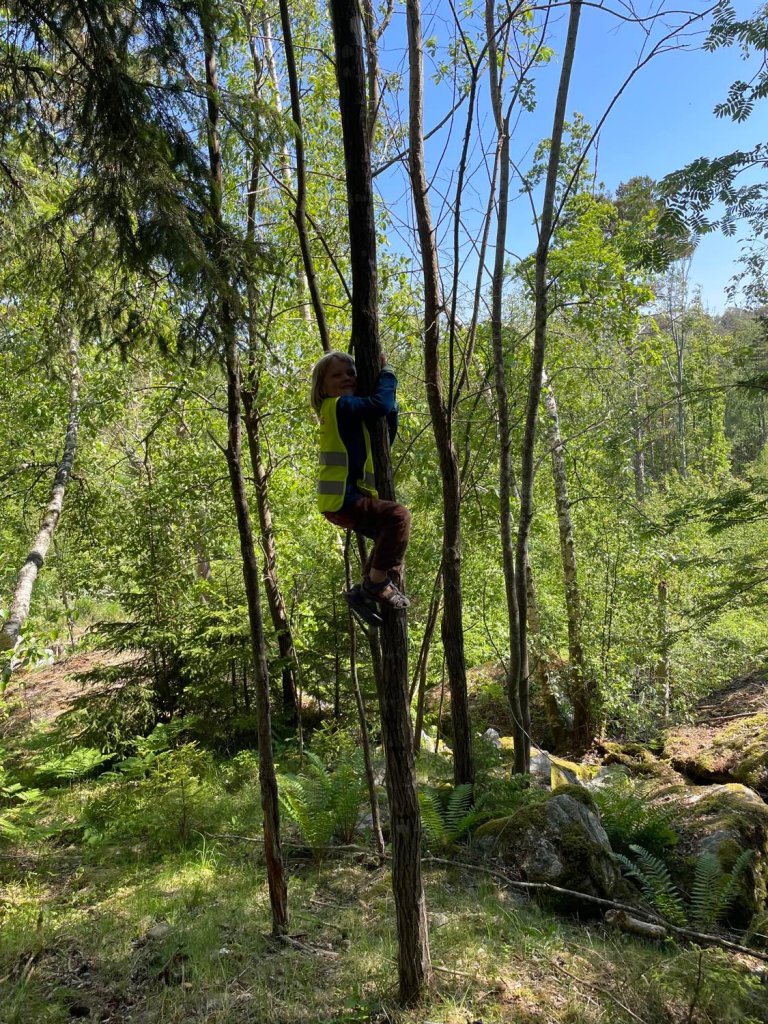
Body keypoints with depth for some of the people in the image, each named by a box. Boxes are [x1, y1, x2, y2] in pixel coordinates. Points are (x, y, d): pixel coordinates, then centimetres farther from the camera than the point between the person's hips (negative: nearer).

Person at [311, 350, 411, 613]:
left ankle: (365, 589, 25)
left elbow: (386, 437, 20)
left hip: (346, 497, 11)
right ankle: (377, 581, -19)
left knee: (389, 533, 25)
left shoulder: (347, 413, 22)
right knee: (398, 515, -28)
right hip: (341, 499, -11)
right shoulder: (339, 405, -7)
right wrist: (386, 372, -3)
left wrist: (391, 406, 7)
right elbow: (380, 404, -20)